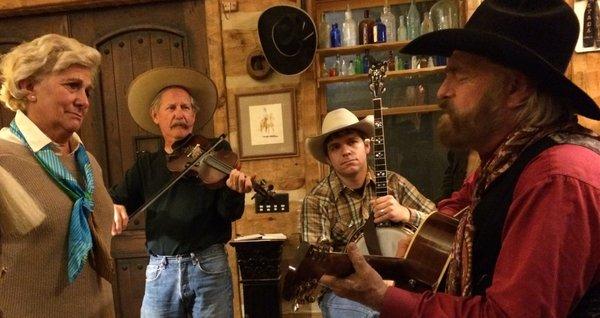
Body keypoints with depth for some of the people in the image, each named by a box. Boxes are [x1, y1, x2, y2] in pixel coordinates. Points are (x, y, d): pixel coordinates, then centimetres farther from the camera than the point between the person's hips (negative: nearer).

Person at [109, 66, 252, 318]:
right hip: (160, 270, 3)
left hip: (209, 267, -2)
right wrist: (113, 207, -17)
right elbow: (115, 198, 6)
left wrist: (235, 192, -30)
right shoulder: (145, 165, 9)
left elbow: (230, 213, -8)